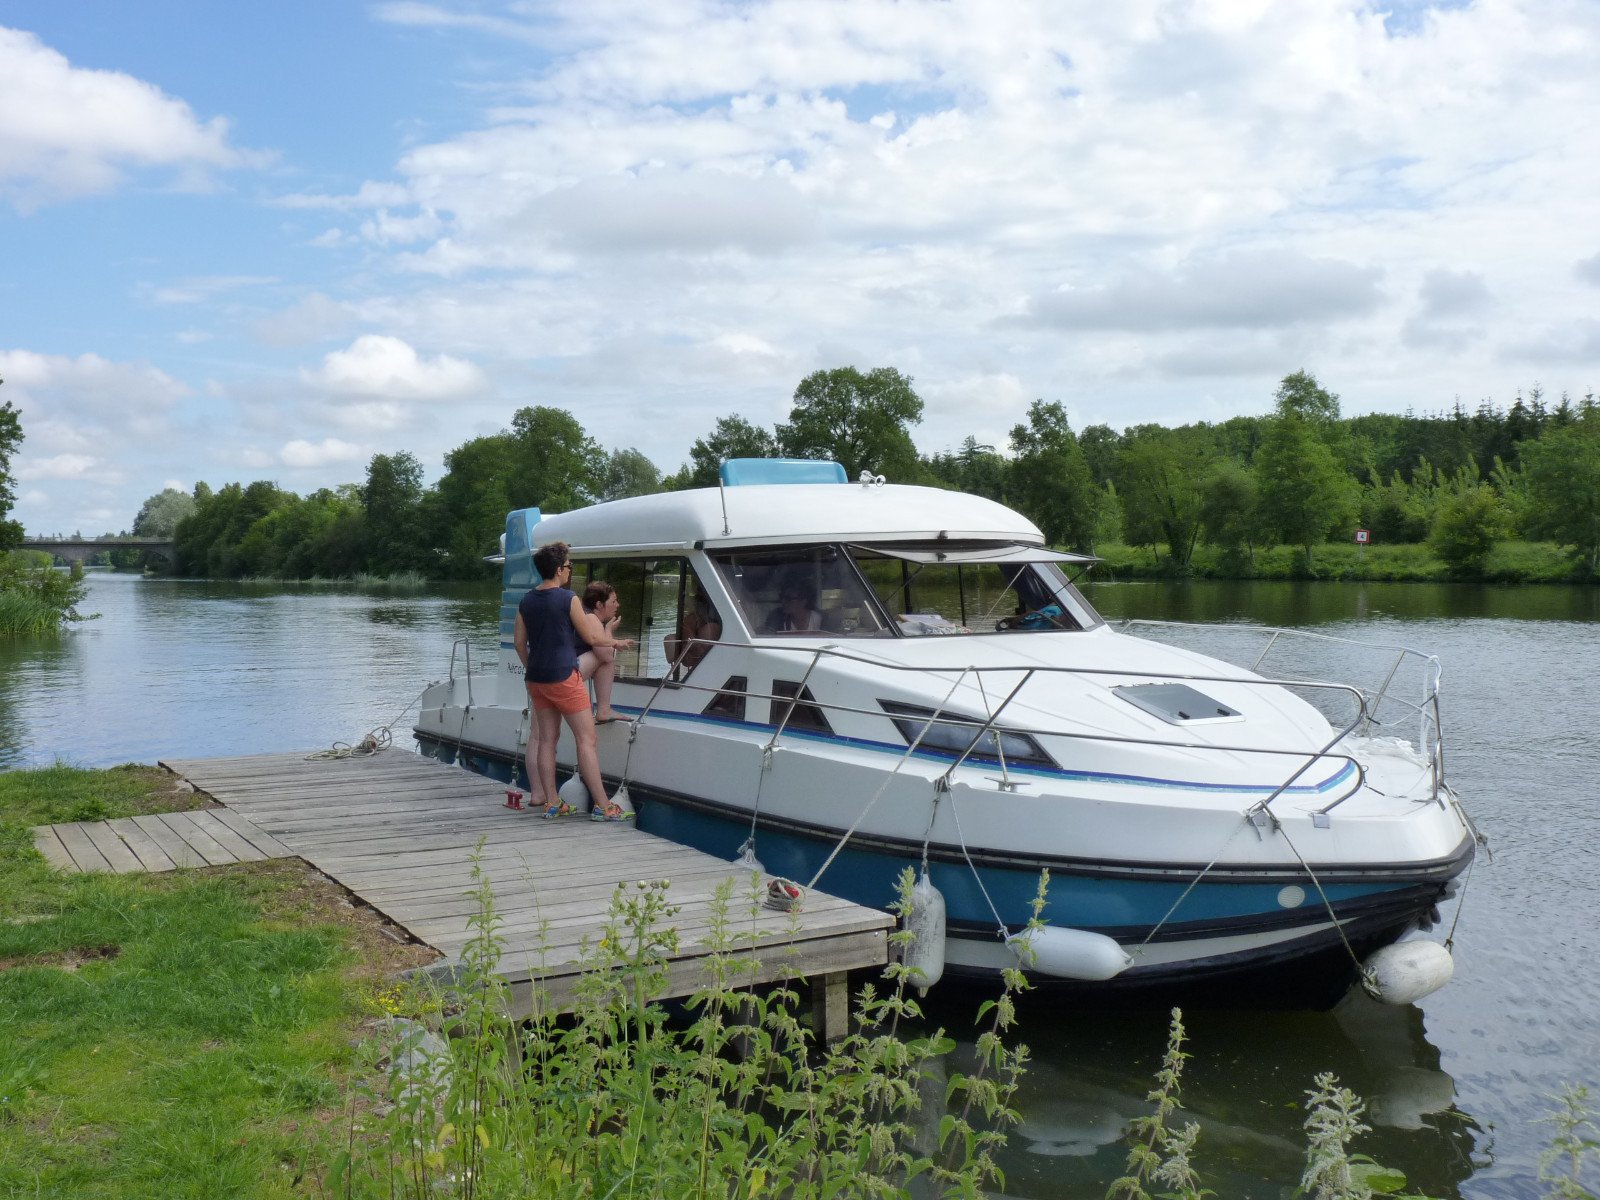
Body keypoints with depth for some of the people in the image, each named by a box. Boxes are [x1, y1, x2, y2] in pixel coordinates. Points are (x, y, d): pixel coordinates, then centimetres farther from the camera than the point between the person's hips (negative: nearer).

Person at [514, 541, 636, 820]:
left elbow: (519, 642, 13)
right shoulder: (569, 599, -10)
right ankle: (603, 805, -5)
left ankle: (551, 802, 13)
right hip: (563, 677, -7)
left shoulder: (526, 601, 8)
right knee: (586, 739, -4)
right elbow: (591, 637, -2)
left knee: (546, 739, 12)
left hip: (536, 679, 7)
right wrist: (616, 642, 15)